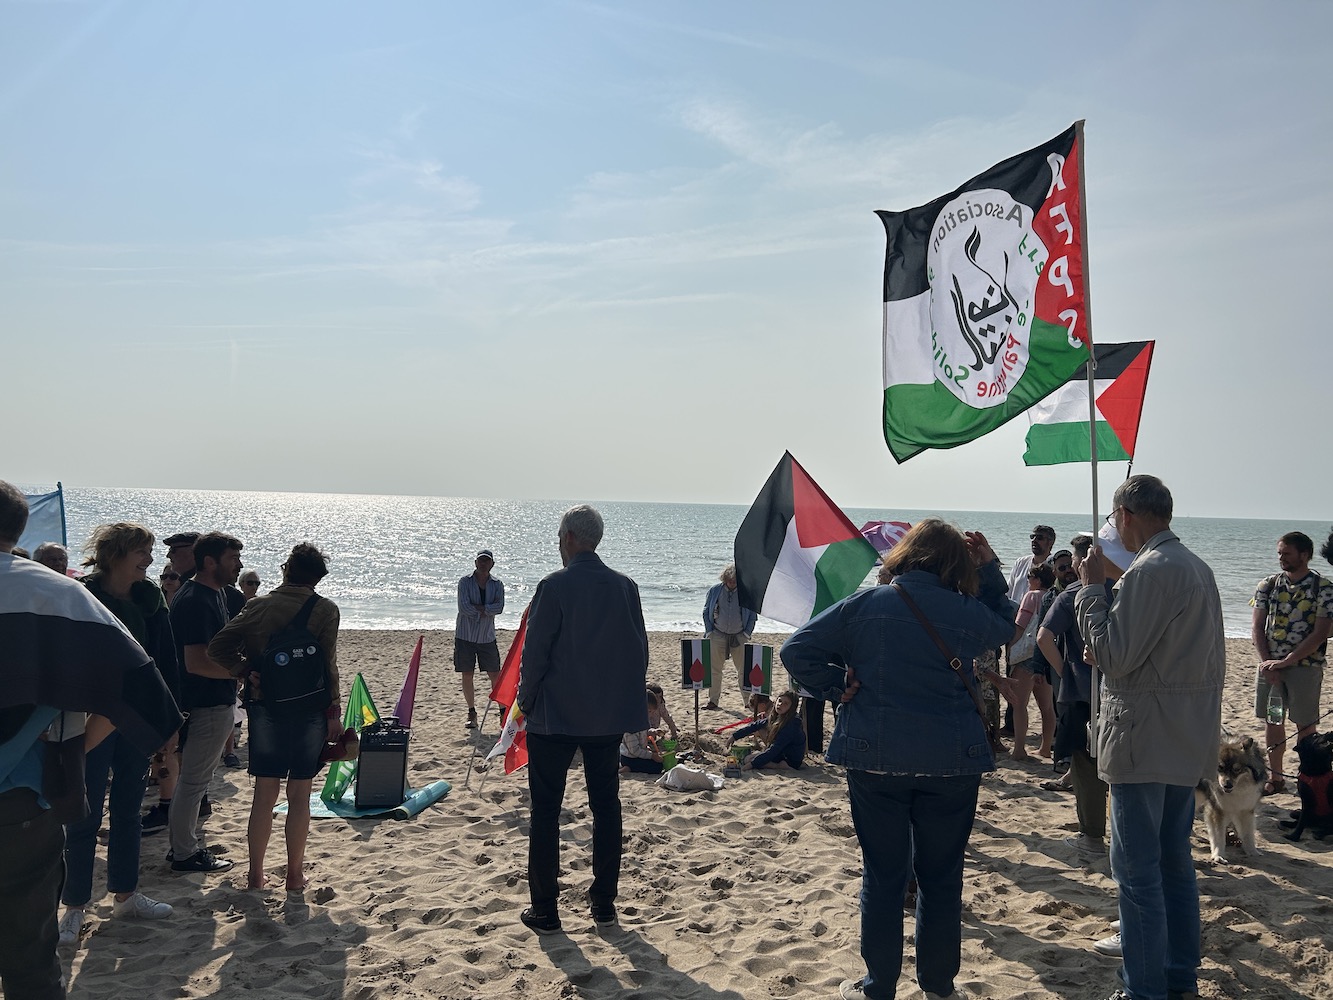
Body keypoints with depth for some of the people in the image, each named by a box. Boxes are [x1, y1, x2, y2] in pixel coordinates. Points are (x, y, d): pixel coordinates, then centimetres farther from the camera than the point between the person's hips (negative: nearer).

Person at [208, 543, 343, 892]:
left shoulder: (259, 606, 1)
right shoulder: (325, 610, -6)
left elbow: (218, 646, -5)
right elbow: (329, 665, -8)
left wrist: (245, 672, 2)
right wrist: (334, 712, -3)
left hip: (265, 708, 2)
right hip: (309, 710, -2)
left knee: (264, 794, 11)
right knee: (299, 796, 8)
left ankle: (255, 875, 18)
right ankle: (295, 874, 16)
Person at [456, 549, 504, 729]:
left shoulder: (497, 584, 3)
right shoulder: (465, 582, -3)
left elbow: (499, 607, -12)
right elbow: (463, 607, -16)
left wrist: (477, 608, -18)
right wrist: (484, 611, -11)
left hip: (487, 637, 1)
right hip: (465, 635, -1)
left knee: (495, 675, 2)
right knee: (467, 676, 2)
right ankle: (471, 712, 15)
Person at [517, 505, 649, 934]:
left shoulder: (554, 586, -13)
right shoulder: (625, 587, 1)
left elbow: (534, 653, -11)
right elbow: (640, 650, 6)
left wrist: (526, 703, 1)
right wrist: (628, 700, 15)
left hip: (555, 718, -4)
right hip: (609, 717, 4)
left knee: (546, 810, 6)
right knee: (606, 805, 13)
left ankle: (544, 909, 10)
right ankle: (604, 903, 19)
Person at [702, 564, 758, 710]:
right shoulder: (714, 590, 1)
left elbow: (753, 615, 6)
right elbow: (706, 612, 8)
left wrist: (747, 633, -1)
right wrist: (710, 632, 2)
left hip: (739, 637, -1)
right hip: (718, 636, 1)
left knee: (744, 670, 1)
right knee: (714, 669, 2)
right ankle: (713, 700, 11)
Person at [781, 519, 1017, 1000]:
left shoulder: (865, 603, -5)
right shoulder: (969, 613, -3)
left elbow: (797, 650, -8)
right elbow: (1007, 629, 21)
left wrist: (837, 689, 0)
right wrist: (990, 569, 17)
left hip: (875, 758, 0)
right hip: (952, 762, 1)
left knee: (882, 875, 9)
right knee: (942, 875, 14)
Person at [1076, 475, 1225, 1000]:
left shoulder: (1151, 571, -19)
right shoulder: (1197, 567, 12)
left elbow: (1113, 657, -20)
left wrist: (1092, 587, -12)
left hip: (1144, 738, -10)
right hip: (1189, 740, 10)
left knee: (1136, 868, -2)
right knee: (1175, 861, 18)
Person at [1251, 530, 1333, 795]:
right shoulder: (1268, 585, 6)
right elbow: (1257, 627, 6)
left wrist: (1285, 662, -15)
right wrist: (1266, 662, -8)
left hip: (1305, 666, -4)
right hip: (1270, 665, 4)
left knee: (1305, 724, 2)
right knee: (1272, 720, 10)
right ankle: (1275, 778, 21)